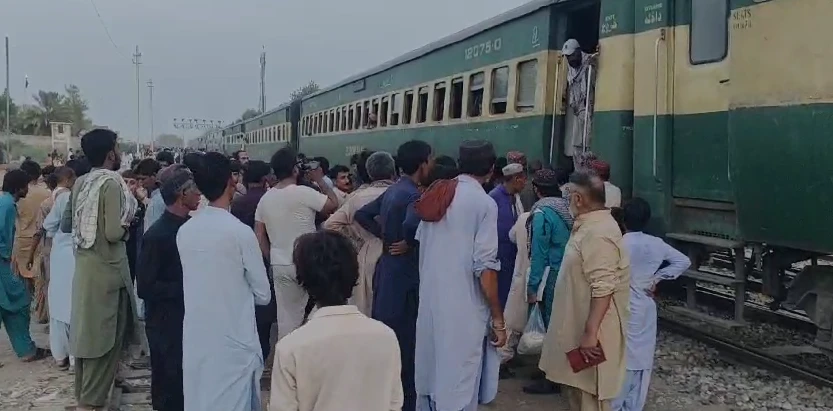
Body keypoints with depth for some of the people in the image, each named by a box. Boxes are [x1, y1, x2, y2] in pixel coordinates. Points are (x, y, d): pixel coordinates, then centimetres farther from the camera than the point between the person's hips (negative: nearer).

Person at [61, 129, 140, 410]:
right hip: (106, 269, -8)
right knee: (105, 337, 1)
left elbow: (66, 225, 14)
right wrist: (126, 226, -3)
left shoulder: (80, 183, 6)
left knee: (87, 332, 16)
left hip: (84, 266, 8)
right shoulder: (112, 183, -16)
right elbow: (114, 233, -22)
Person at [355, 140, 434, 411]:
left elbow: (362, 214, 16)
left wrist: (383, 235, 10)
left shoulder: (392, 191, 9)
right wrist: (409, 244, -14)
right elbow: (412, 226, -34)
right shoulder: (412, 195, -18)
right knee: (404, 339, 1)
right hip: (404, 274, -9)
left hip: (388, 270, 9)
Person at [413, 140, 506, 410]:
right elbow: (485, 267, -15)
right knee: (458, 388, 0)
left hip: (430, 302, 7)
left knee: (431, 376, 20)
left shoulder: (436, 196, 9)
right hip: (463, 309, -7)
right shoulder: (484, 203, -11)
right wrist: (498, 319, -9)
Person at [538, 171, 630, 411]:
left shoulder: (598, 234, -24)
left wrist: (590, 333, -30)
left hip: (590, 331, -10)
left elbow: (603, 289, -29)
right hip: (577, 324, 10)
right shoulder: (589, 226, 10)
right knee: (575, 386, 20)